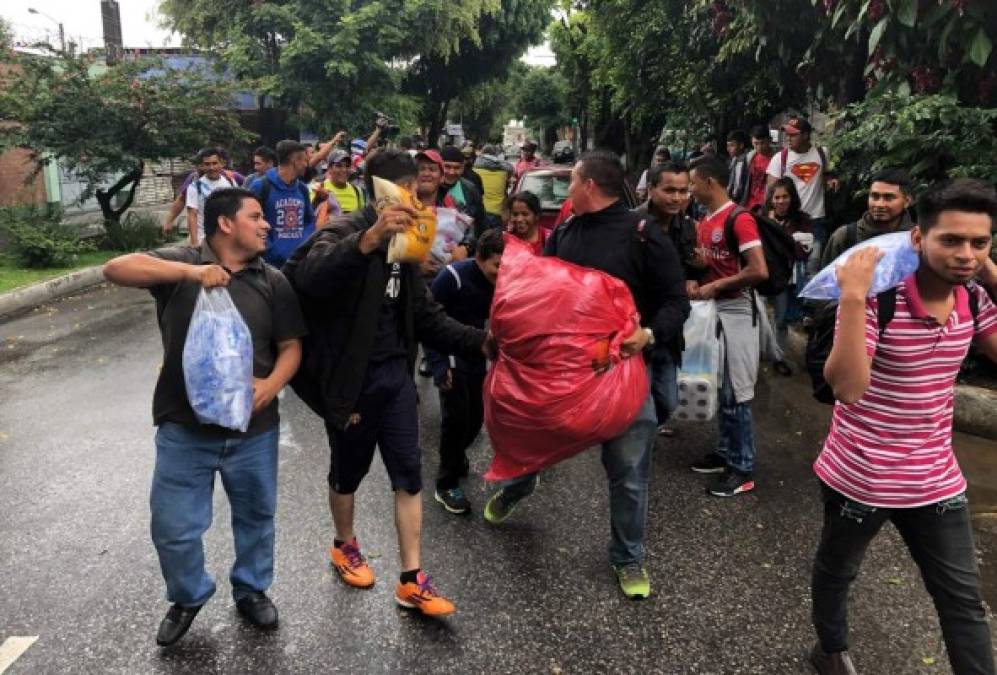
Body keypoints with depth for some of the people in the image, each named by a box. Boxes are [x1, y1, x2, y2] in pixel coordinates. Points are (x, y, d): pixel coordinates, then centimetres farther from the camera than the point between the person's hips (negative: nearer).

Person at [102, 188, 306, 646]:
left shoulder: (272, 281, 2)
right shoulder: (181, 263, -3)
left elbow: (290, 346, 4)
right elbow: (115, 270, -17)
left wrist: (272, 384, -16)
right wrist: (189, 271, -28)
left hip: (253, 429, 2)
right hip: (184, 428, -2)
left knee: (255, 516, 17)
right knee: (173, 527, 8)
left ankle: (251, 590, 41)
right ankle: (188, 596, 36)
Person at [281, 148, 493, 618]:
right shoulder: (345, 231, -16)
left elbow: (425, 316, 12)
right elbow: (310, 278, -41)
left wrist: (478, 340, -1)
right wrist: (370, 238, -56)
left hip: (395, 374, 6)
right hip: (352, 379, -6)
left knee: (409, 473, 5)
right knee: (349, 472, 14)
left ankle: (411, 580, 15)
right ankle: (344, 546, 42)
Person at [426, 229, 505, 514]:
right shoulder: (453, 276, -24)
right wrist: (437, 364, -24)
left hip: (476, 354, 5)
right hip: (449, 351, -5)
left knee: (477, 415, 9)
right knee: (456, 414, -11)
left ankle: (455, 455, 39)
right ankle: (446, 484, 4)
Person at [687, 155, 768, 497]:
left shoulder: (739, 219, -15)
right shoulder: (703, 222, 11)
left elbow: (759, 271, -23)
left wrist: (716, 287, -16)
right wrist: (695, 283, 2)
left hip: (735, 311, -8)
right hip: (712, 309, 8)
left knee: (735, 393, -3)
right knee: (719, 388, 15)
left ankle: (743, 469, 7)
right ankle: (726, 452, 27)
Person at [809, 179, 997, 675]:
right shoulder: (878, 299, -24)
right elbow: (847, 386, -32)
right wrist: (853, 296, -40)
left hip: (935, 480, 5)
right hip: (860, 478, -4)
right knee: (836, 572, 21)